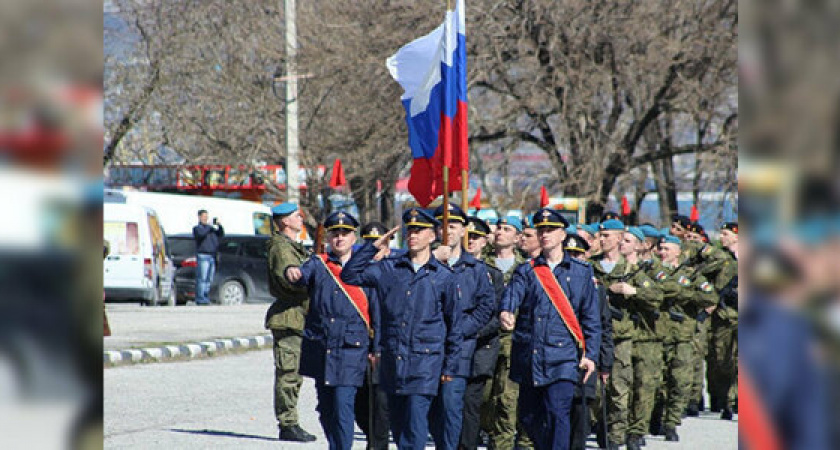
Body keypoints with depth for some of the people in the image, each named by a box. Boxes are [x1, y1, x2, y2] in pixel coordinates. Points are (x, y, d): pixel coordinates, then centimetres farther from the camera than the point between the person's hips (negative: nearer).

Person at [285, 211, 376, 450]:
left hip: (351, 348, -3)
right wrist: (293, 273, -39)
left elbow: (376, 311, 5)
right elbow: (304, 275, -14)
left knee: (343, 406, -13)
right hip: (320, 347, 3)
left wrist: (376, 349, 0)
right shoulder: (318, 264, 7)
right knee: (326, 409, 11)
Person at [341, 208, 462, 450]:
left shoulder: (444, 277, 2)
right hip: (392, 361, 4)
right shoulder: (388, 269, 9)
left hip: (425, 360, -3)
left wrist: (450, 367, 5)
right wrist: (374, 247, 1)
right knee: (398, 426, 10)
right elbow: (349, 275, 8)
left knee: (416, 423, -13)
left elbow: (454, 325, 7)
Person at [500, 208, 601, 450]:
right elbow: (512, 294, -11)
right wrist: (505, 312, -34)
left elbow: (591, 318, 9)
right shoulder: (526, 271, 10)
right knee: (529, 417, 9)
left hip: (563, 357, -3)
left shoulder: (581, 272, 9)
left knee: (557, 412, -16)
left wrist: (590, 355, -1)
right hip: (529, 355, 3)